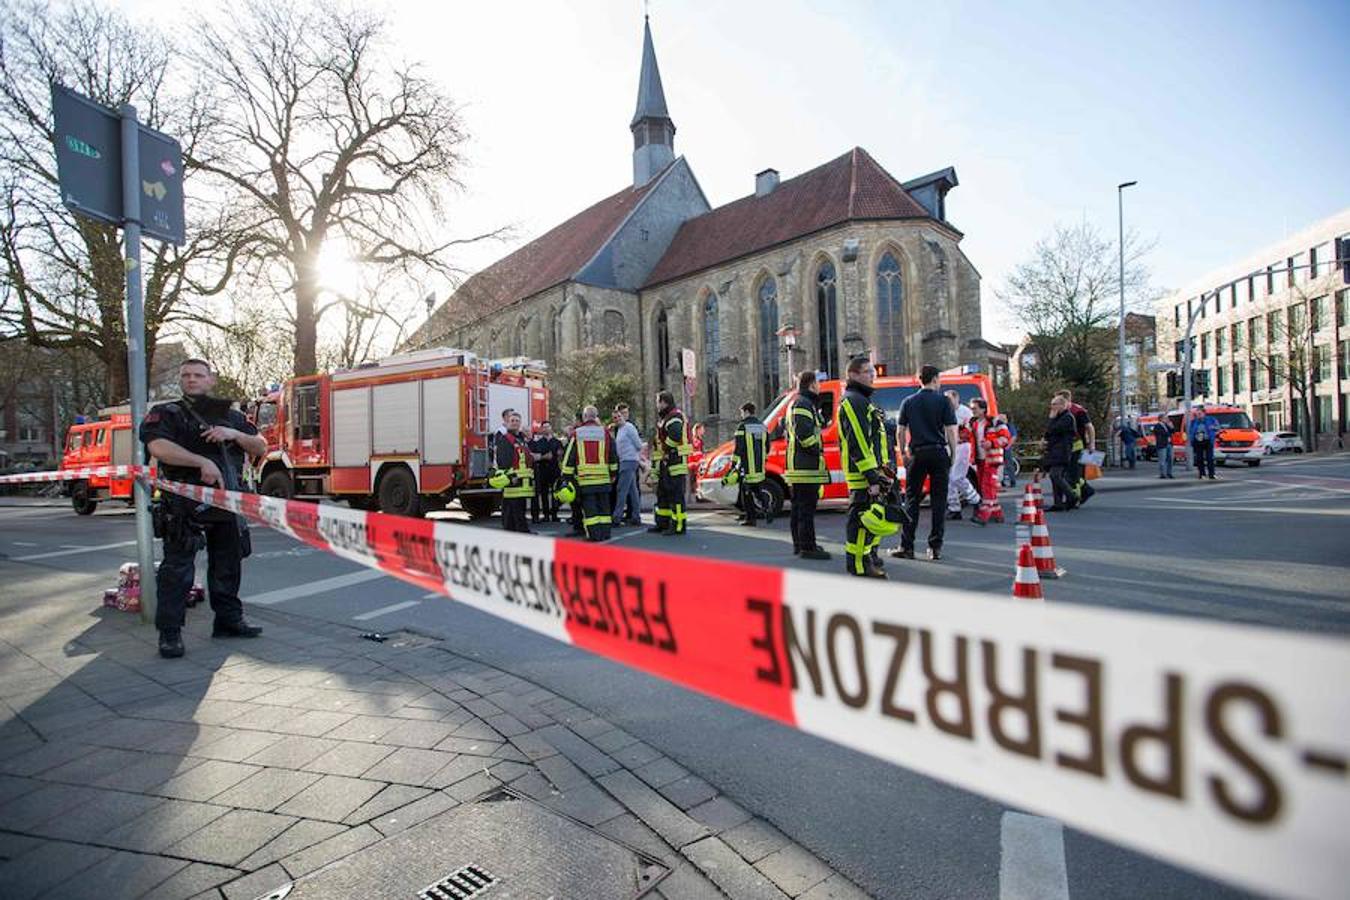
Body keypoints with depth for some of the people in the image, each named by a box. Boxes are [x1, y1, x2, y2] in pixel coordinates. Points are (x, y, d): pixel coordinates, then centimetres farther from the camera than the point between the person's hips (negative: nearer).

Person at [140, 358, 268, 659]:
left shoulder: (232, 417, 15)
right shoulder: (166, 414, 2)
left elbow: (261, 448, 9)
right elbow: (158, 446, -18)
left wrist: (234, 434, -8)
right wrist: (202, 461, -27)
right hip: (185, 506, -4)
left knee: (228, 565, 12)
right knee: (177, 568, -3)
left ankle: (228, 620, 23)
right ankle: (169, 632, 5)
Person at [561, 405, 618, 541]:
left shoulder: (576, 434, 0)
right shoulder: (605, 433, 4)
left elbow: (569, 459, 1)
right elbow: (614, 457, 9)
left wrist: (566, 477, 6)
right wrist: (613, 474, 19)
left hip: (584, 479, -2)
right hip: (604, 478, 2)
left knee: (589, 507, 2)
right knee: (604, 506, 12)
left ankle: (595, 534, -2)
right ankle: (605, 532, 13)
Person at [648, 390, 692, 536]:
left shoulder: (674, 416, -14)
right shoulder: (665, 417, 20)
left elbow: (675, 436, -29)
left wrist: (666, 448, -17)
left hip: (675, 461, -11)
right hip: (666, 462, 11)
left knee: (676, 494, -8)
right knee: (662, 493, 17)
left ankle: (678, 526, -4)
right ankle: (662, 523, 26)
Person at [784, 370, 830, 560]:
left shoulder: (796, 403, 22)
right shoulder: (804, 404, -12)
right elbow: (804, 433, -22)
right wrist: (817, 451, -13)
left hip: (797, 465, 11)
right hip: (807, 465, -11)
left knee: (799, 506, 14)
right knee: (807, 508, -10)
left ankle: (799, 544, 22)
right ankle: (807, 547, -9)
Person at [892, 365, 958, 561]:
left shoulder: (908, 402, 5)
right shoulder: (943, 401, -1)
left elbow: (900, 432, 4)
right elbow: (951, 431, -4)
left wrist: (903, 453, 12)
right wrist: (953, 455, 4)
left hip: (917, 454, 1)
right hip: (939, 453, -1)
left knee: (911, 500, 5)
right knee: (938, 501, 5)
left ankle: (907, 547, 4)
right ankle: (935, 548, 7)